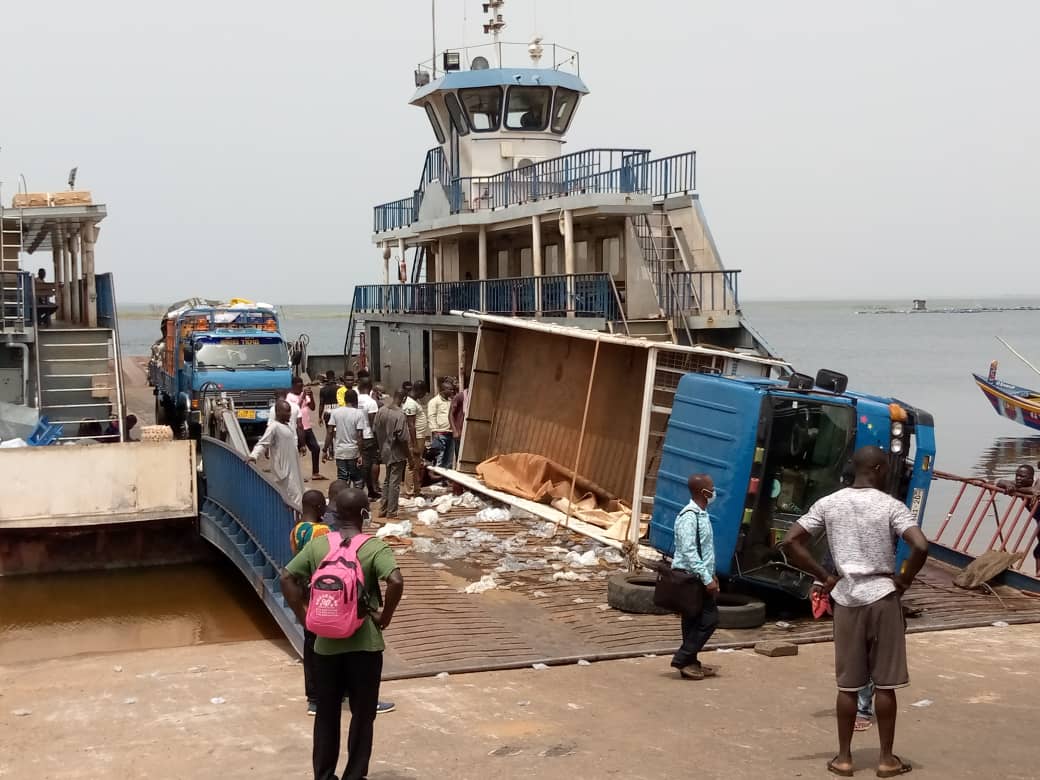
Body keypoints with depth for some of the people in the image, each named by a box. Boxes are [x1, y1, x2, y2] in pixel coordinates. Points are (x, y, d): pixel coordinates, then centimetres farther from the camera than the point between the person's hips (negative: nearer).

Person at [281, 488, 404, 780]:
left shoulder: (317, 545, 0)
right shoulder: (374, 548, -11)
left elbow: (287, 579, -1)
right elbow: (396, 581, -26)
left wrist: (304, 616, 4)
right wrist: (385, 617, -12)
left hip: (326, 644, 3)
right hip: (364, 644, -3)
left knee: (326, 713, 15)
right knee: (362, 714, 10)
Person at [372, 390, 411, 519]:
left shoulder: (380, 412, 0)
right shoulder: (400, 415, -20)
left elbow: (375, 430, 7)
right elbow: (403, 438, -21)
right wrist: (409, 453, -8)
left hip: (385, 451, 7)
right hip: (397, 453, -7)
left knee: (387, 481, 19)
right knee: (395, 483, 1)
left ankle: (383, 509, 23)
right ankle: (391, 512, 5)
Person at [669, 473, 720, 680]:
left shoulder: (702, 514, 13)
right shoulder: (689, 517, -18)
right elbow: (689, 552, -23)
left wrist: (711, 574, 18)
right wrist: (707, 579, -24)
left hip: (698, 577, 9)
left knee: (694, 620, 12)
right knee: (709, 618, -8)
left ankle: (690, 663, 18)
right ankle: (683, 659, -4)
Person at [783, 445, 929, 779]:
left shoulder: (828, 504, 2)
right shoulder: (891, 506, -7)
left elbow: (790, 542, -2)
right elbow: (921, 547, -20)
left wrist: (824, 577, 3)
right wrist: (904, 579, -4)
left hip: (846, 600, 2)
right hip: (883, 598, -2)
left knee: (848, 683, 10)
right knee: (885, 683, 7)